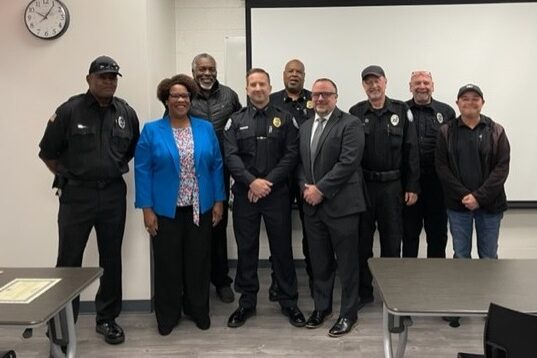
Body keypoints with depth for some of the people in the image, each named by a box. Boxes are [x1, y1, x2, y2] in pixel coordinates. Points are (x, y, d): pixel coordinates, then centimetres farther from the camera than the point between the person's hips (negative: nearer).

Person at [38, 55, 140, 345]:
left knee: (111, 259, 10)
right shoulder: (69, 110, -3)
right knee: (69, 260, 2)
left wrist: (113, 171, 10)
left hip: (113, 195, 3)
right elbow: (48, 152, 3)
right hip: (77, 195, -2)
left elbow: (133, 151, 18)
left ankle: (107, 318, 24)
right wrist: (67, 178, 3)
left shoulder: (126, 113, 5)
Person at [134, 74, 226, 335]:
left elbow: (216, 166, 6)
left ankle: (198, 310, 28)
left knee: (198, 261, 10)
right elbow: (142, 171, -4)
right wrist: (146, 208, -9)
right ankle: (167, 315, 23)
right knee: (167, 263, 7)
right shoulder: (151, 131, -2)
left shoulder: (206, 128, 5)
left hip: (200, 209, 2)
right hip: (165, 210, -2)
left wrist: (219, 201, 1)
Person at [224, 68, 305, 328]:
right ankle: (247, 302, 22)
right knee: (246, 249, 9)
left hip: (277, 194, -1)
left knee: (282, 248, 5)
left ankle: (289, 302, 18)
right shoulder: (235, 121, 7)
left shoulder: (285, 119, 4)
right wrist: (252, 181, -16)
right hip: (245, 194, 1)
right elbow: (231, 156, -3)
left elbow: (291, 155, -4)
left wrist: (268, 182, -13)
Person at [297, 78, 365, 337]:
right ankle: (321, 306, 30)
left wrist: (320, 189, -16)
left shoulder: (350, 124, -6)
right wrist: (304, 187, -3)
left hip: (341, 204, -6)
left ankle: (348, 313, 17)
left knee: (346, 262, 4)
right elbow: (300, 162, 15)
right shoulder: (305, 127, 16)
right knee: (319, 261, 14)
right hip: (312, 205, 6)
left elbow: (348, 162, -17)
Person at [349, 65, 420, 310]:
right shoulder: (355, 113, 2)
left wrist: (412, 186, -4)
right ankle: (363, 292, 21)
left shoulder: (401, 111, 1)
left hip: (392, 186, 0)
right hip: (362, 185, 0)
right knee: (362, 240, 8)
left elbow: (411, 150, 0)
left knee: (392, 240, 9)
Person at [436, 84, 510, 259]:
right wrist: (463, 195, -12)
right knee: (461, 255, 8)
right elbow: (442, 167, -2)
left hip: (490, 203, 0)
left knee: (489, 256, 8)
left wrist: (479, 197, -14)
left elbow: (502, 167, -5)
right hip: (458, 204, 0)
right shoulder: (446, 131, 2)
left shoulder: (496, 131, 2)